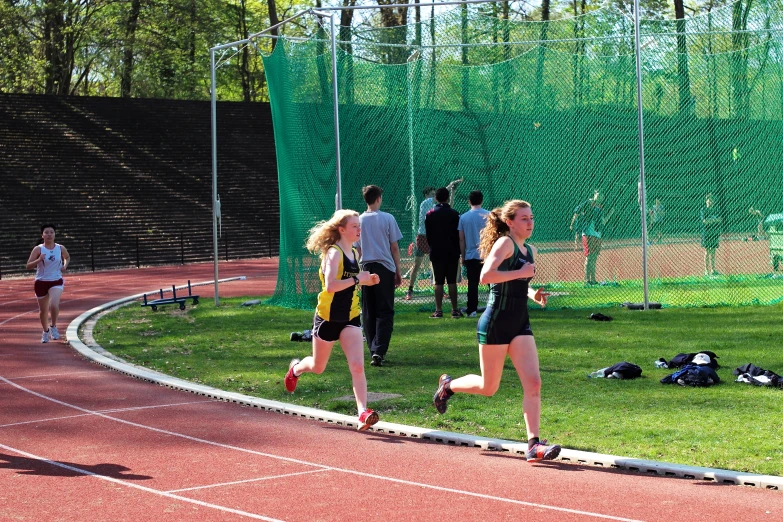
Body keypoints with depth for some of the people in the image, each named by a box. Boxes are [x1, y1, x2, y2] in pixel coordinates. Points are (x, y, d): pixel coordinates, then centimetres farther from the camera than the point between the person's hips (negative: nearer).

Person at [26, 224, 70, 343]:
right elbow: (28, 266, -10)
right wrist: (39, 260, -26)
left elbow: (67, 257, 22)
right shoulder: (38, 249, -7)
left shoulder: (60, 248, -1)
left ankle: (53, 327, 2)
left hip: (56, 281, 0)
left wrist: (65, 265, 1)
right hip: (41, 282, 0)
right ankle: (46, 331, 35)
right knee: (43, 310, 11)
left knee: (54, 305, -24)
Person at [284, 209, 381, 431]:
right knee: (317, 367, 15)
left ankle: (363, 412, -20)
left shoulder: (354, 254, 8)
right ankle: (296, 369, 49)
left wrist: (366, 281, 6)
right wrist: (357, 280, -24)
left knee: (357, 366, -14)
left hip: (350, 318, 5)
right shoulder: (334, 253, -16)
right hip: (328, 318, -5)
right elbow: (330, 286, -29)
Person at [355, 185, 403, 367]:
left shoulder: (358, 220, 4)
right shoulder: (388, 218, -3)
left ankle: (373, 351, 10)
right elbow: (394, 247, 0)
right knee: (385, 312, -1)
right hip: (385, 268, -3)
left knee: (368, 313, 9)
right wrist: (398, 271, 8)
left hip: (366, 268, 3)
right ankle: (379, 350, -14)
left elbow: (358, 249, 9)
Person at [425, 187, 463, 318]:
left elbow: (428, 235, 7)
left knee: (438, 282, 2)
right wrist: (457, 251, 7)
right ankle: (455, 310, 2)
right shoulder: (454, 214, -6)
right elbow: (458, 235, -3)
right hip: (452, 252, -1)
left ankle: (438, 310, -2)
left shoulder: (430, 215, 0)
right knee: (452, 282, 3)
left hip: (436, 252, 1)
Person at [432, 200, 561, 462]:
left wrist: (532, 293, 11)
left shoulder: (530, 250, 14)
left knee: (533, 382, -8)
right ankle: (448, 385, 35)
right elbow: (486, 275, -27)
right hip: (496, 322, -7)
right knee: (488, 387, 6)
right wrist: (521, 273, -23)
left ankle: (533, 444, -9)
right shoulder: (505, 243, -12)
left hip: (520, 324, 7)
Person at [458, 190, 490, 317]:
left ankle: (472, 309, 2)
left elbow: (461, 239, 5)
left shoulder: (463, 217, 1)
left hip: (471, 255, 1)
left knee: (472, 283, 4)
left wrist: (462, 256, 14)